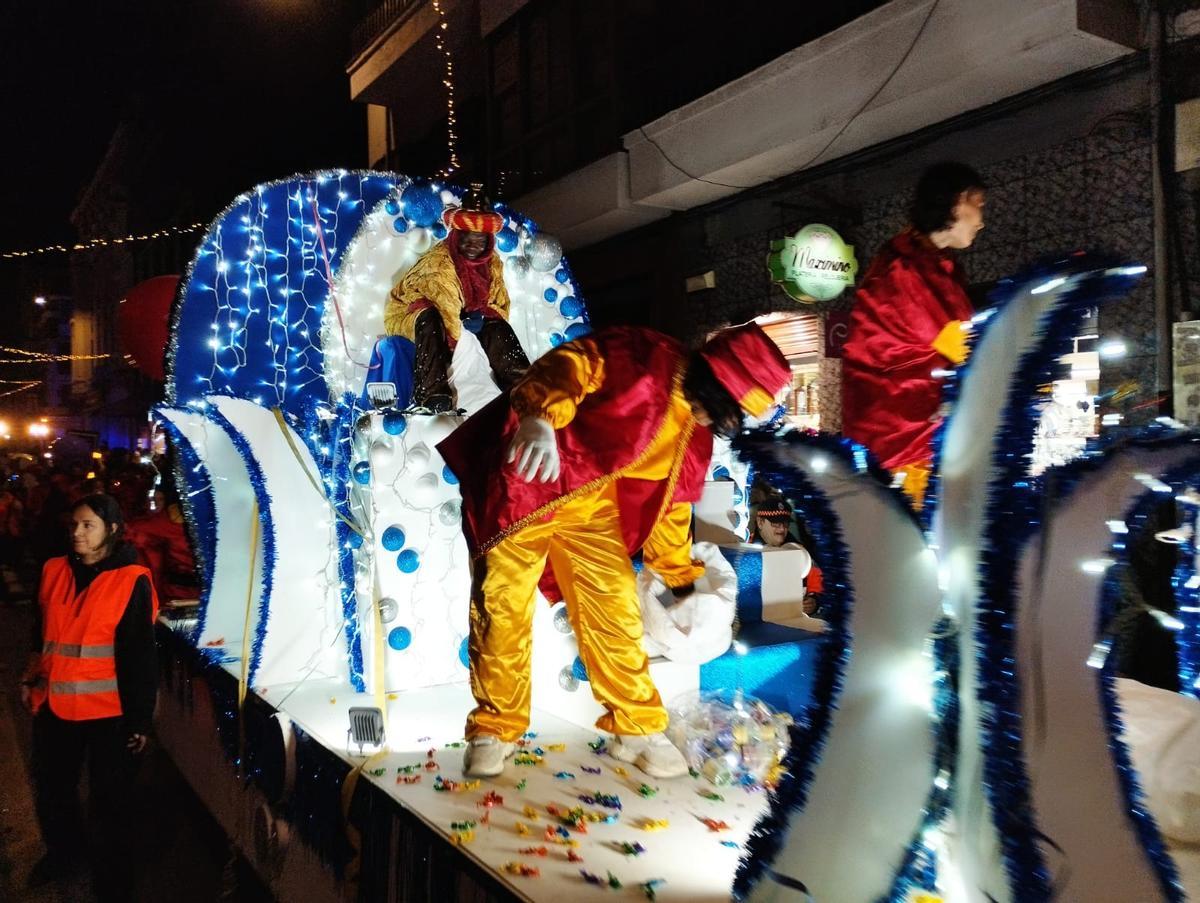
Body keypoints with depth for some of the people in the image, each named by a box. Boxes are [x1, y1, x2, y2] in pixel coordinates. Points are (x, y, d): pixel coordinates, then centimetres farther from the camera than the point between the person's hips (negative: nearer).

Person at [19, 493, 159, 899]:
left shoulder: (131, 582, -13)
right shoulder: (55, 571, 3)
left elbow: (141, 657, -12)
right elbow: (42, 633, 18)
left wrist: (140, 718, -11)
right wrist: (31, 678, 19)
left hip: (108, 710, -5)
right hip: (55, 704, 5)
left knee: (109, 802, 8)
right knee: (51, 788, 23)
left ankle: (112, 881, 30)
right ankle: (63, 852, 50)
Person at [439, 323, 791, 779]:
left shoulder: (695, 434, 7)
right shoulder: (640, 357, -17)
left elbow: (671, 503, 17)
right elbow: (566, 366, -29)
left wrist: (682, 583, 23)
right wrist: (539, 418, -49)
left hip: (590, 508, 7)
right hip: (524, 482, -6)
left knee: (615, 608, 2)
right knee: (502, 608, -4)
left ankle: (637, 729, 16)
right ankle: (494, 729, 12)